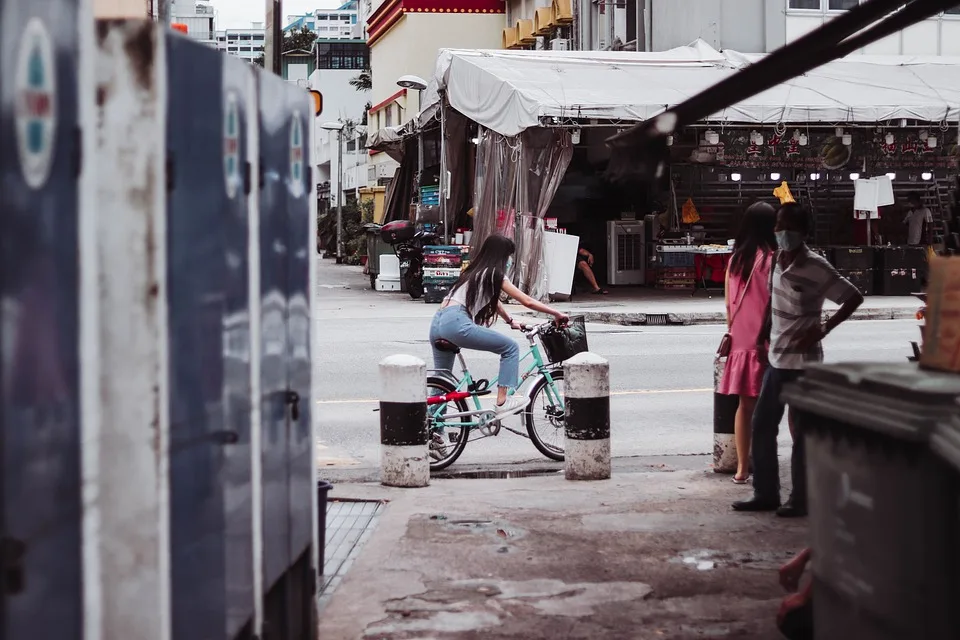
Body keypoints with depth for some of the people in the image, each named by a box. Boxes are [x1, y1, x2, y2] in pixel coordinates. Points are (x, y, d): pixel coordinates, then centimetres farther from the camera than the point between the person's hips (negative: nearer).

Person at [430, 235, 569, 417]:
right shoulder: (494, 274, 4)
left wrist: (511, 321, 51)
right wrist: (556, 314, 12)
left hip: (437, 323, 9)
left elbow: (493, 301, 44)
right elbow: (528, 302, 4)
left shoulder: (476, 272, 29)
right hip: (456, 322, -9)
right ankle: (502, 402, -3)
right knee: (510, 347, 2)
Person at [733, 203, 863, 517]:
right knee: (762, 425, 11)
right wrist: (764, 334, 17)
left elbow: (854, 297, -13)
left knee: (802, 432, 0)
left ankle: (801, 500, 9)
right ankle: (765, 493, 21)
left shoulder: (816, 268, -17)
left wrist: (823, 329, -17)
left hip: (802, 362, -8)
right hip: (777, 358, 8)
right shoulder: (778, 260, 5)